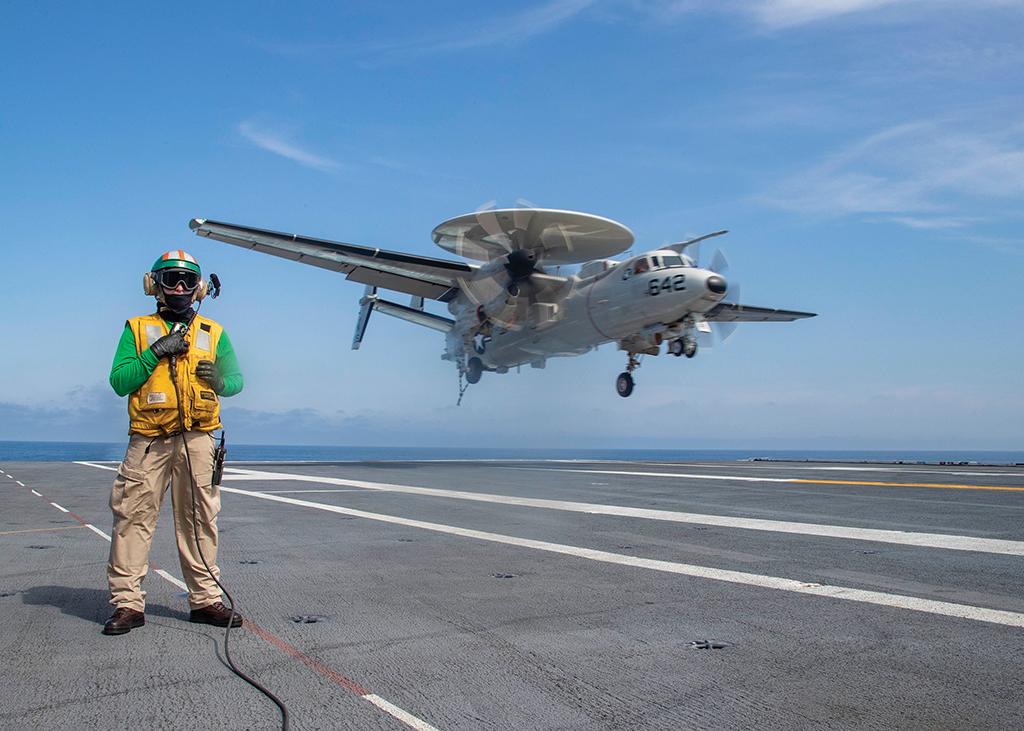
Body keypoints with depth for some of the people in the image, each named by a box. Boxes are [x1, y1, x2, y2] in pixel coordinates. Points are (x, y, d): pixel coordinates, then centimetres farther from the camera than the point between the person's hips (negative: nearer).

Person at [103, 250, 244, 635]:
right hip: (148, 440, -1)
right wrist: (156, 352, -10)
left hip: (197, 437, 1)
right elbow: (119, 381, 2)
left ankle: (205, 600, 10)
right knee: (134, 517, -4)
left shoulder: (213, 333, 16)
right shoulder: (137, 329, 11)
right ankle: (128, 603, 4)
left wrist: (219, 380, -6)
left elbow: (237, 379, 16)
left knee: (199, 518, 4)